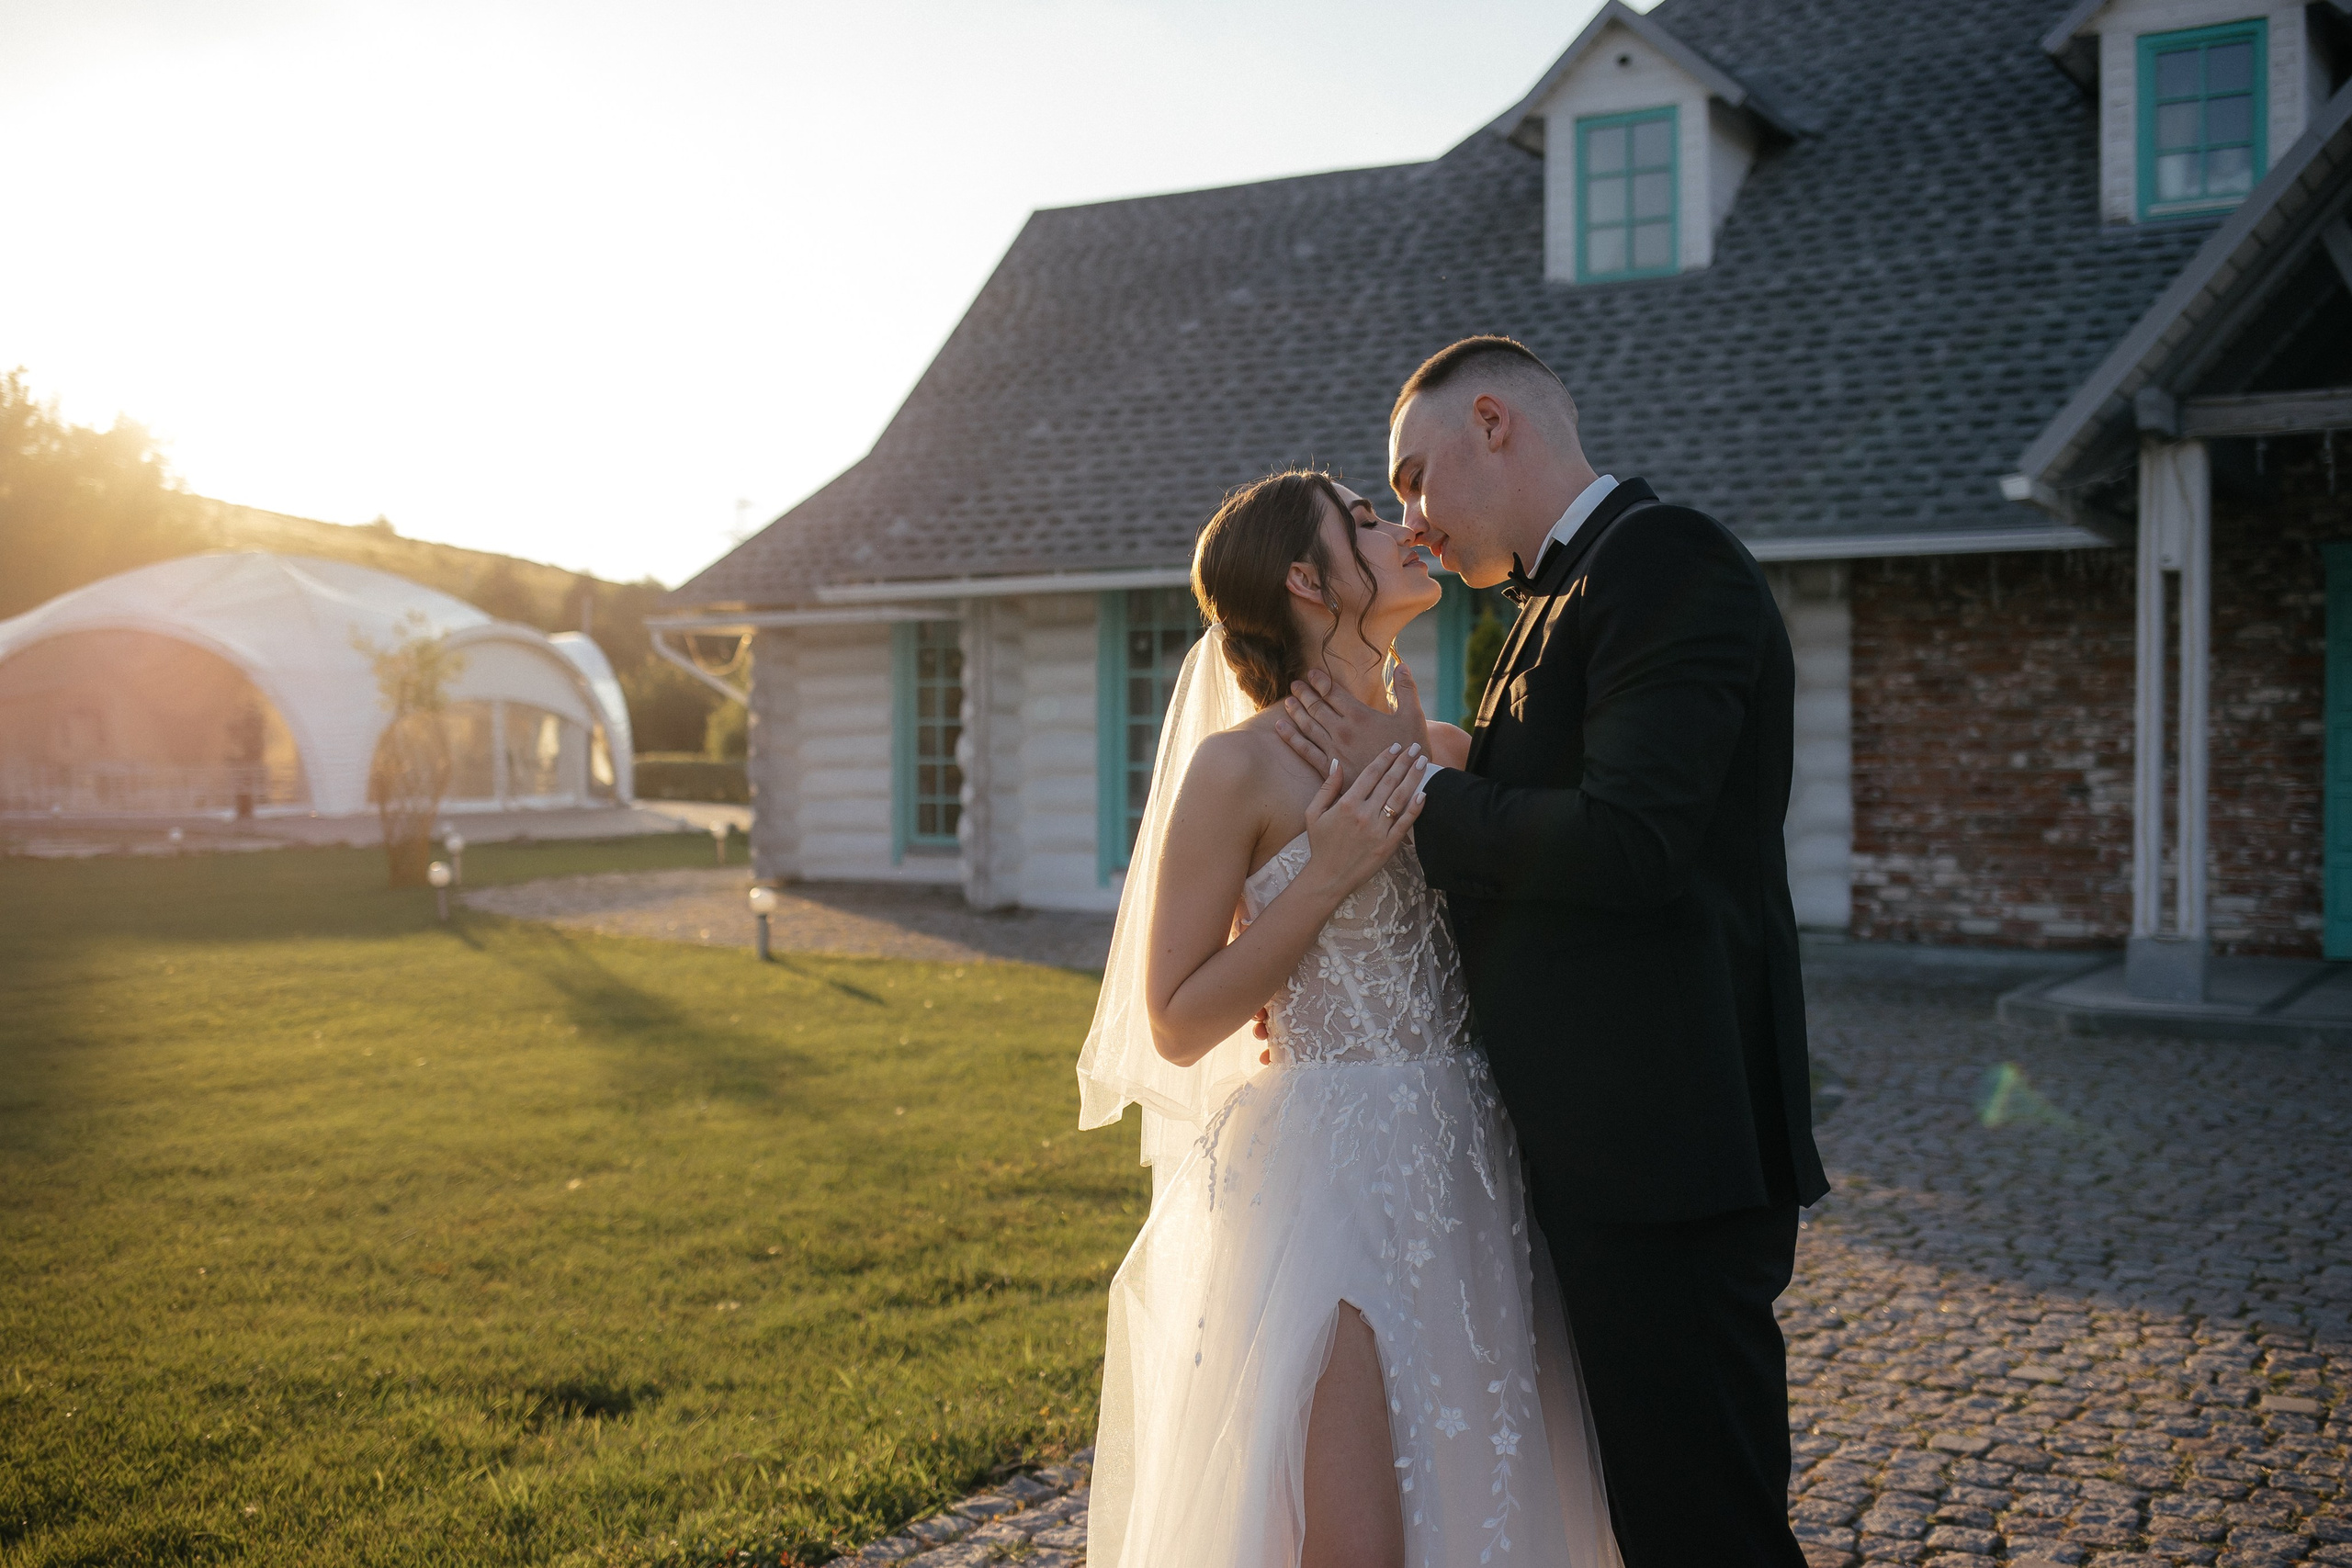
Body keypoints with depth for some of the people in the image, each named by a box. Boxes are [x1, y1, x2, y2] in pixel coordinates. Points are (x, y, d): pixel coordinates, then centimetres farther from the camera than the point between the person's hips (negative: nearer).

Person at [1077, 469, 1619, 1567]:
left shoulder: (1448, 753, 11)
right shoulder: (1239, 767, -9)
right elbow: (1176, 1024, -8)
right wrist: (1326, 874, -15)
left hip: (1472, 1172, 7)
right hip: (1334, 1177, -6)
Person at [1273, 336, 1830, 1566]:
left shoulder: (1669, 563, -12)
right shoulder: (1565, 598, 18)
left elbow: (1628, 843, -24)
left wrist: (1415, 790, -13)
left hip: (1664, 1149, -10)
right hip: (1599, 1152, 10)